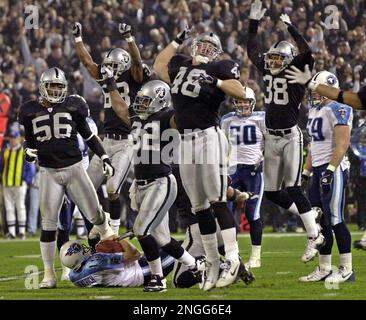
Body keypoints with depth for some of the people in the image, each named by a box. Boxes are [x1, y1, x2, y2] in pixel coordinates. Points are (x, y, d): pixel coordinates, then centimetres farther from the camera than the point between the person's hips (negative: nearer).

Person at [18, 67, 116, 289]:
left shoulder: (72, 106, 1)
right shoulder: (32, 111, 3)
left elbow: (88, 135, 10)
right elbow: (29, 141, 15)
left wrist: (104, 157, 5)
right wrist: (29, 152, -7)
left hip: (74, 168, 0)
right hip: (49, 172, 0)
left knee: (94, 213, 4)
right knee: (49, 222, -4)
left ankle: (104, 229, 43)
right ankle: (49, 273, 3)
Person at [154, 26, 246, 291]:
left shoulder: (219, 68, -1)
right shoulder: (181, 65, 17)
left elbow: (241, 93, -13)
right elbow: (158, 65, 36)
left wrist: (216, 82, -20)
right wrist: (178, 41, 33)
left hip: (209, 137, -7)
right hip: (186, 140, 7)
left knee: (217, 200, -12)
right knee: (199, 205, 7)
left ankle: (232, 258, -13)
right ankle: (212, 261, 12)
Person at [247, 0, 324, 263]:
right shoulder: (267, 72, 9)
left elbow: (307, 53, -22)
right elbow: (252, 50, 17)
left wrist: (291, 28, -21)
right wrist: (254, 22, 11)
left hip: (291, 137, -7)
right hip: (271, 138, 7)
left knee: (293, 189, -11)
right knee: (272, 192, 7)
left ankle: (315, 237, -4)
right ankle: (309, 214, 26)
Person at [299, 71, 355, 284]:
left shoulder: (338, 110, -12)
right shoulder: (315, 111, 17)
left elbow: (342, 143, -20)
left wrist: (330, 170, -26)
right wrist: (305, 172, 21)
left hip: (334, 170, -9)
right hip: (319, 170, 9)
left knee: (335, 220, -9)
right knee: (320, 222, 9)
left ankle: (347, 270, -5)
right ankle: (324, 270, 14)